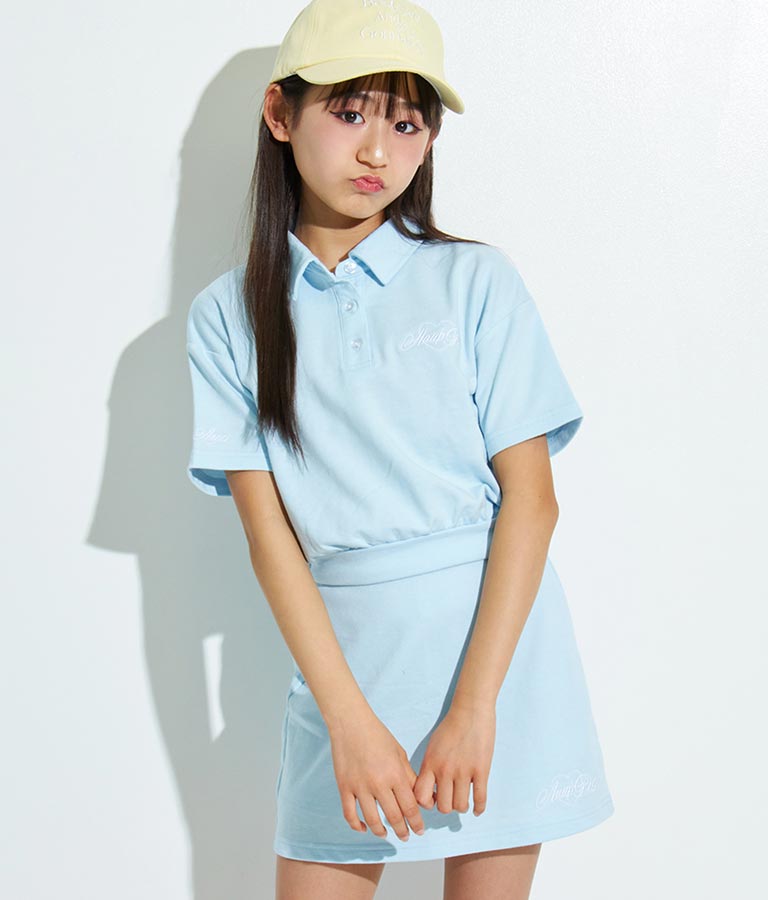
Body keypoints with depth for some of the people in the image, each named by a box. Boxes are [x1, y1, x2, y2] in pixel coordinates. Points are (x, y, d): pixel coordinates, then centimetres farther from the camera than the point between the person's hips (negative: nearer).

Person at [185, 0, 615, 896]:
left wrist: (473, 706, -13)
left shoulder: (475, 280, -2)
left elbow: (530, 496, -5)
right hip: (339, 646, 1)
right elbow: (268, 530, -3)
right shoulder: (229, 314, 2)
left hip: (496, 636, -1)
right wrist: (349, 718, -12)